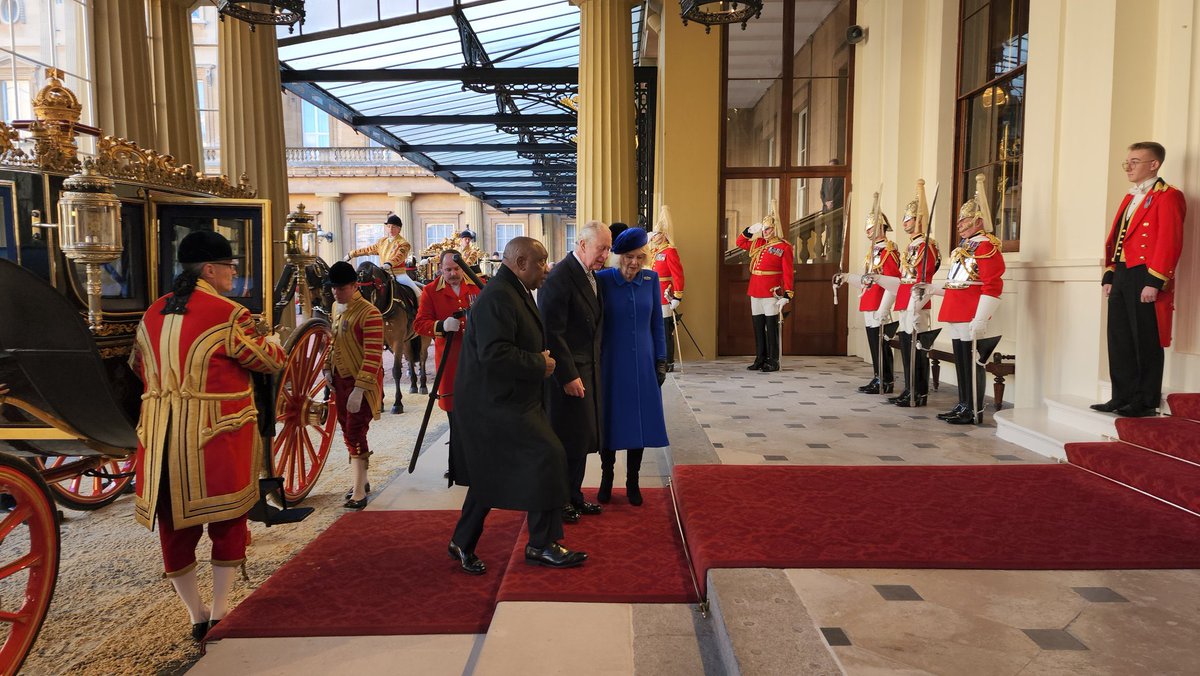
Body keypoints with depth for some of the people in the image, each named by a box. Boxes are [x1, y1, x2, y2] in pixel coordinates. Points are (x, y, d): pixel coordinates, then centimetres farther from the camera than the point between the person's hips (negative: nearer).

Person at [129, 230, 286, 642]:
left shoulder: (152, 314, 9)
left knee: (174, 523, 14)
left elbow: (140, 367, 19)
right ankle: (221, 614, 19)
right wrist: (274, 342, 18)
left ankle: (196, 617, 24)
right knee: (227, 517, 12)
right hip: (215, 433, -5)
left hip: (160, 434, 5)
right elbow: (270, 361, -3)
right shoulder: (228, 315, -11)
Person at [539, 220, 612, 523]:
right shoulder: (560, 277, -17)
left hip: (589, 370, 9)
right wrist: (568, 376, -21)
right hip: (569, 372, -9)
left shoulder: (591, 276, 11)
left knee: (582, 438, 16)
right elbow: (552, 333, -20)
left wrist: (593, 368, 11)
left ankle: (574, 495, 29)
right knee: (569, 439, 2)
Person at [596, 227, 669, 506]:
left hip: (642, 363, 2)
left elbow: (657, 322, 6)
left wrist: (661, 360, 5)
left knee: (640, 420, 8)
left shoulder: (651, 279, 0)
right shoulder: (602, 279, -9)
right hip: (611, 362, -2)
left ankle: (632, 482, 23)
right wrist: (593, 362, -4)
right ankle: (606, 478, 26)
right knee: (610, 420, 7)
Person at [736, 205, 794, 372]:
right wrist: (750, 230, 6)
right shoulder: (758, 244, 13)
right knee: (757, 326, 9)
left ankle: (773, 361, 4)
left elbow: (787, 273, -8)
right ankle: (760, 359, 17)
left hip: (771, 293, -6)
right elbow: (740, 243, 23)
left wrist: (786, 295, -13)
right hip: (755, 292, 6)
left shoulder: (784, 247, -4)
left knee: (771, 327, -2)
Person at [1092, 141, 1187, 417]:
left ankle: (1146, 402, 7)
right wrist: (1109, 277, 14)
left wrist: (1155, 282, -20)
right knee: (1120, 341, 10)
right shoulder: (1130, 198, 20)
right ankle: (1123, 397, 18)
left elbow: (1169, 242, -15)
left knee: (1146, 343, -1)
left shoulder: (1168, 196, -7)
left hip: (1145, 280, -9)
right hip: (1122, 278, 9)